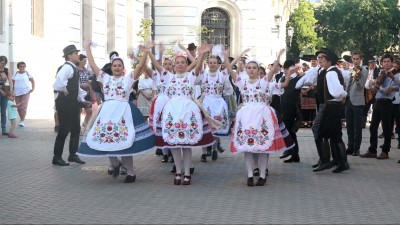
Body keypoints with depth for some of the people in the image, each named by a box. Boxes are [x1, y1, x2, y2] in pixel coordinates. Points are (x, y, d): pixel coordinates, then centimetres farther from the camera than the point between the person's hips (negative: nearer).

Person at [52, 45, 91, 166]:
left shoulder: (74, 68, 16)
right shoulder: (67, 67, -16)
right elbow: (59, 80, -35)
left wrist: (82, 100, 16)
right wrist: (64, 91, -21)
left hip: (73, 102, 10)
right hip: (65, 103, -10)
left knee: (76, 129, 14)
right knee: (64, 129, -4)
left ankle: (73, 154, 25)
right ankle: (57, 157, 6)